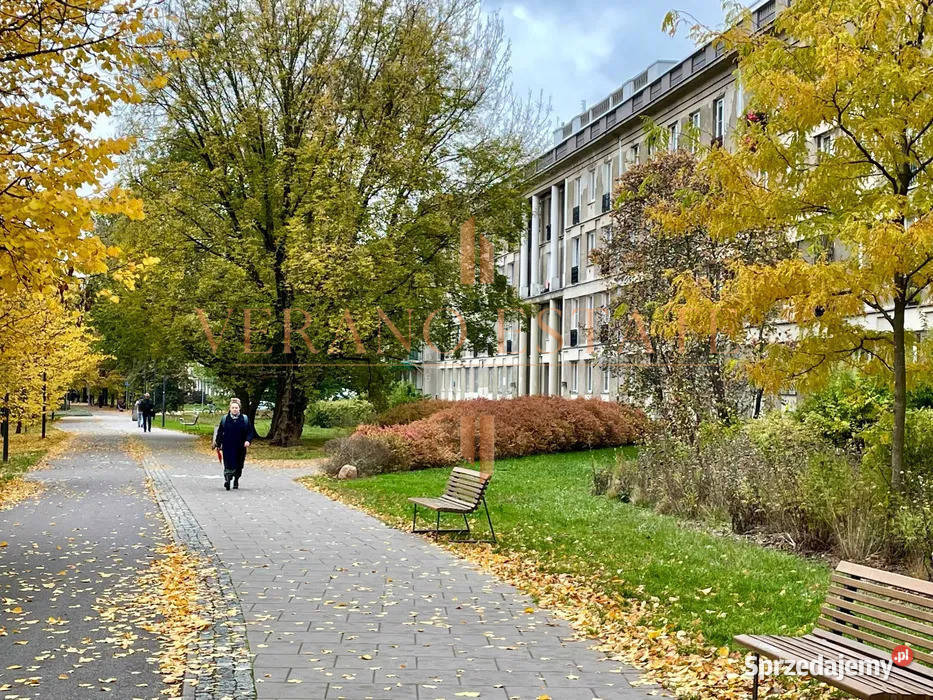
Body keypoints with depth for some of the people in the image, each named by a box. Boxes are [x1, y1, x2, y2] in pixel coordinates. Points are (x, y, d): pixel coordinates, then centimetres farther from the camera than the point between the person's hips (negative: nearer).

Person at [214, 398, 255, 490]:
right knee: (229, 464, -14)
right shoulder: (225, 419, 4)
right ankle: (227, 479, -25)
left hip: (240, 448, 1)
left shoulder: (245, 419, 4)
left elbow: (250, 432, 6)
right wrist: (218, 444, 5)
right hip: (228, 447, -1)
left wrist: (248, 440, -11)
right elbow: (219, 432, 9)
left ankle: (236, 480, 26)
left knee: (239, 466, 9)